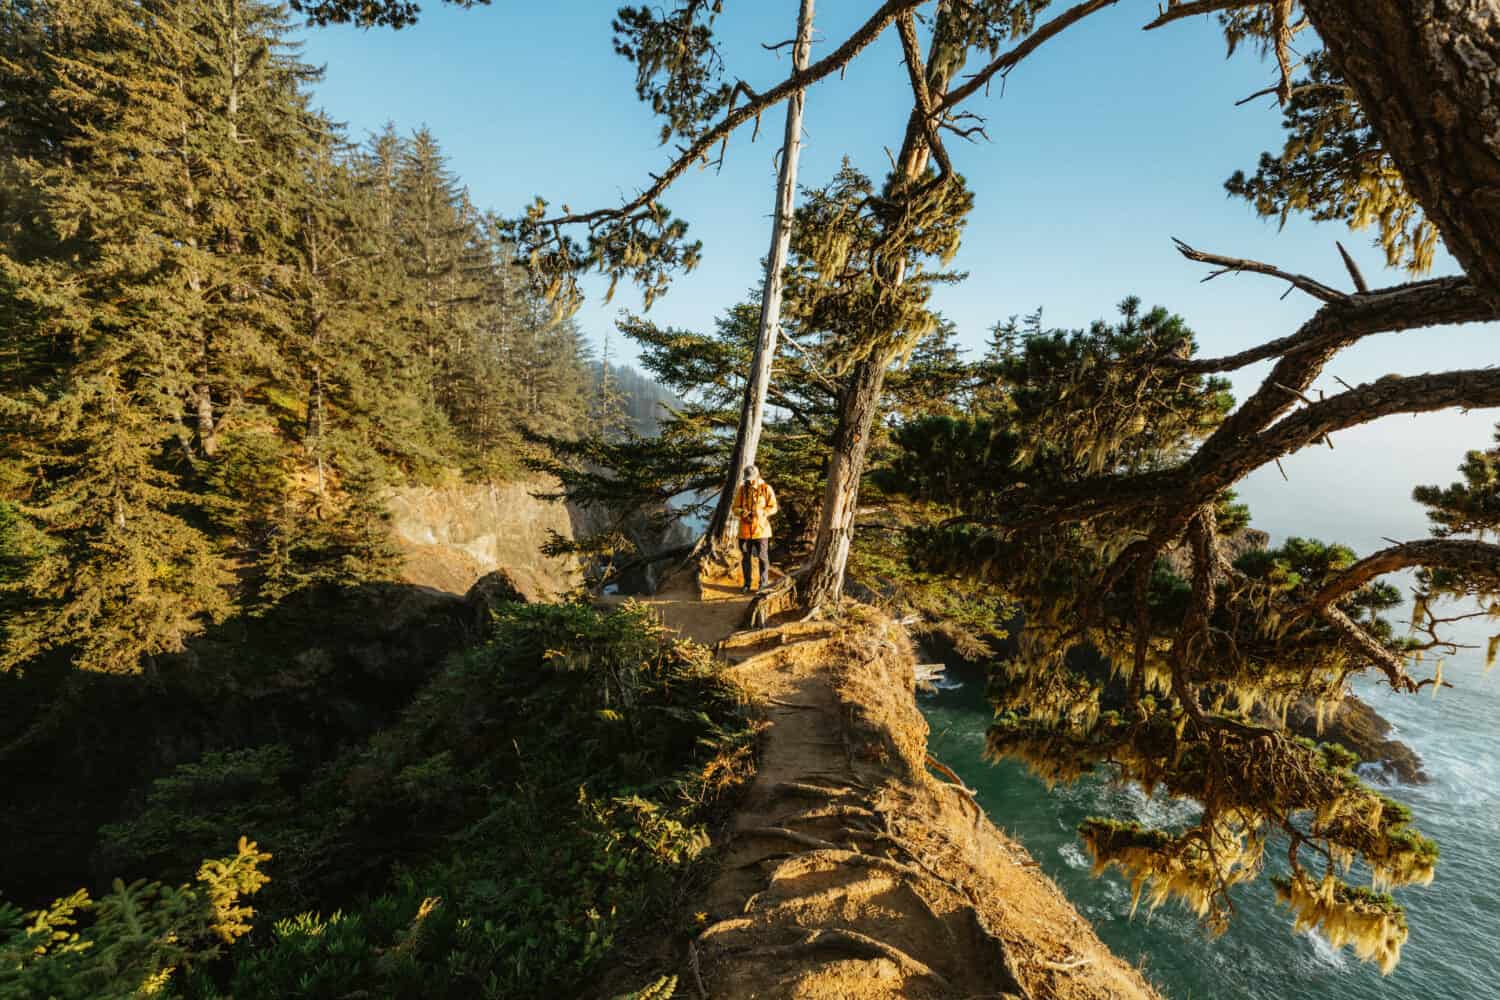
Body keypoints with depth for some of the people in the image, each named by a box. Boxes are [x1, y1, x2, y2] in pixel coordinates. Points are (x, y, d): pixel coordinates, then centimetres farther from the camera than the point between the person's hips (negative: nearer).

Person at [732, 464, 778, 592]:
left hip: (761, 528, -2)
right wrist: (742, 512, -18)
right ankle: (747, 583, 24)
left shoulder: (766, 489, -3)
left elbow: (773, 507, -2)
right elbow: (735, 508, 4)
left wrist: (762, 512, -20)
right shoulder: (741, 489, 3)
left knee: (763, 557, 2)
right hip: (745, 529, 2)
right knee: (745, 557, 11)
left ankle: (763, 583, 14)